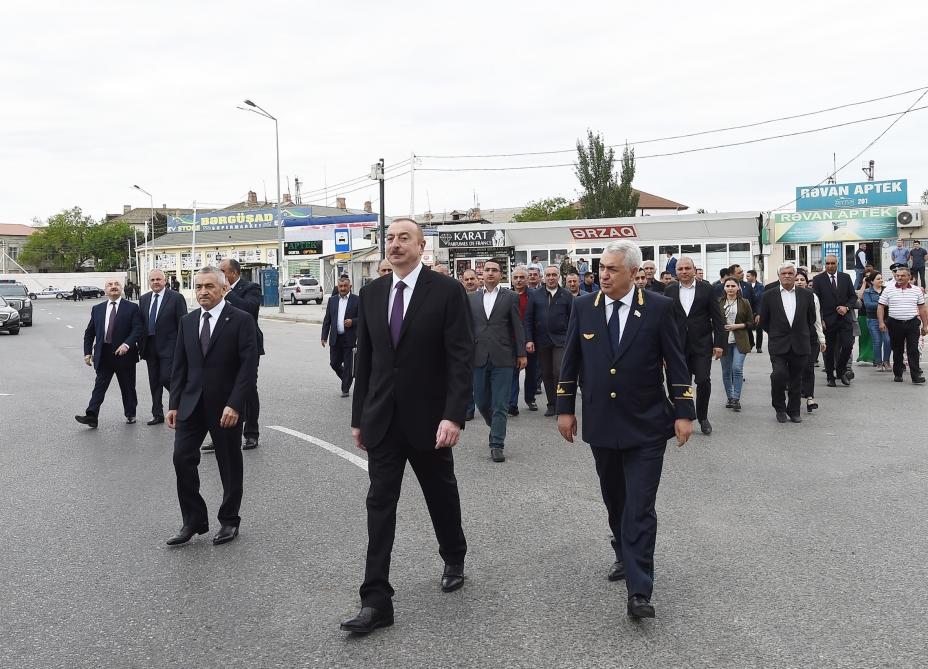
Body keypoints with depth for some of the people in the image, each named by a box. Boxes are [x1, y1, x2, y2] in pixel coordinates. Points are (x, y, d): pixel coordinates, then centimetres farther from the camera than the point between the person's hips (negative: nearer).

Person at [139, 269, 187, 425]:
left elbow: (182, 324, -8)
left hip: (168, 347, -6)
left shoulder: (176, 298, -7)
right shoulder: (144, 299, 10)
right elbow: (141, 323, 13)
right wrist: (141, 345, 8)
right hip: (150, 347, 6)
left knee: (166, 378, -12)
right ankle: (158, 415, 18)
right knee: (154, 382, 10)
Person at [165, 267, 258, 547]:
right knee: (182, 458, -3)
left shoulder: (241, 320, -8)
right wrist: (174, 404, 3)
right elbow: (179, 366, 10)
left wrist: (234, 405, -20)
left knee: (230, 466, 7)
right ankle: (193, 521, 11)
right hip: (192, 404, 4)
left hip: (226, 406, -4)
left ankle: (229, 521, 23)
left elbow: (249, 367, -14)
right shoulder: (187, 321, 8)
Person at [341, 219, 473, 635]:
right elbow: (364, 359, 9)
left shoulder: (447, 290, -9)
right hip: (382, 420, 3)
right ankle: (376, 601, 3)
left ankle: (454, 559, 42)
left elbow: (462, 359, -13)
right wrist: (359, 417, 8)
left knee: (441, 495, 16)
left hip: (428, 417, -3)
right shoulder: (371, 293, 5)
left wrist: (453, 416, -21)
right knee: (380, 504, 0)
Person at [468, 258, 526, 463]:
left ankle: (497, 445, 4)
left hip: (502, 358, -3)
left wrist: (521, 354, -1)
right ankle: (495, 428, 36)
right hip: (478, 358, 3)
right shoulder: (471, 298, 11)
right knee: (481, 401, 9)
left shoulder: (510, 297, 3)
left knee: (500, 405, -2)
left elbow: (517, 327, 2)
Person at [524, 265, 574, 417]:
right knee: (546, 374, 9)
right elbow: (528, 319, 4)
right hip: (542, 341, 3)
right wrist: (529, 340, -4)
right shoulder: (535, 295, 7)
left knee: (559, 373, -11)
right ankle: (551, 404, 19)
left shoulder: (567, 296, 3)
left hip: (561, 340, -3)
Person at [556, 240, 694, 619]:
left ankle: (639, 592, -4)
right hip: (601, 424, 4)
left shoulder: (658, 308, -6)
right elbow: (570, 361, 8)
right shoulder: (583, 307, 2)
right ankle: (625, 556, 40)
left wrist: (683, 413, -5)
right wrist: (565, 408, 6)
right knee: (614, 500, 18)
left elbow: (676, 363, -3)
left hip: (645, 426, -3)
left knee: (640, 508, -6)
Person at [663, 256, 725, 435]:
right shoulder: (670, 291, 6)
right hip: (678, 345, 1)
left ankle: (702, 417, 13)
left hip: (702, 345, -1)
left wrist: (719, 343, -4)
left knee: (704, 381, -6)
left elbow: (717, 318, 1)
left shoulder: (707, 289, 2)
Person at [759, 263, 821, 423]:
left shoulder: (806, 295, 5)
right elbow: (763, 320, 8)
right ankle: (780, 408, 4)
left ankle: (794, 411, 21)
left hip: (800, 345, 2)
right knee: (779, 374, -17)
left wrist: (805, 335, 13)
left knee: (796, 380, 7)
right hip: (778, 345, -2)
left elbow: (811, 318, 15)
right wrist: (775, 334, 9)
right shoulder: (769, 295, 0)